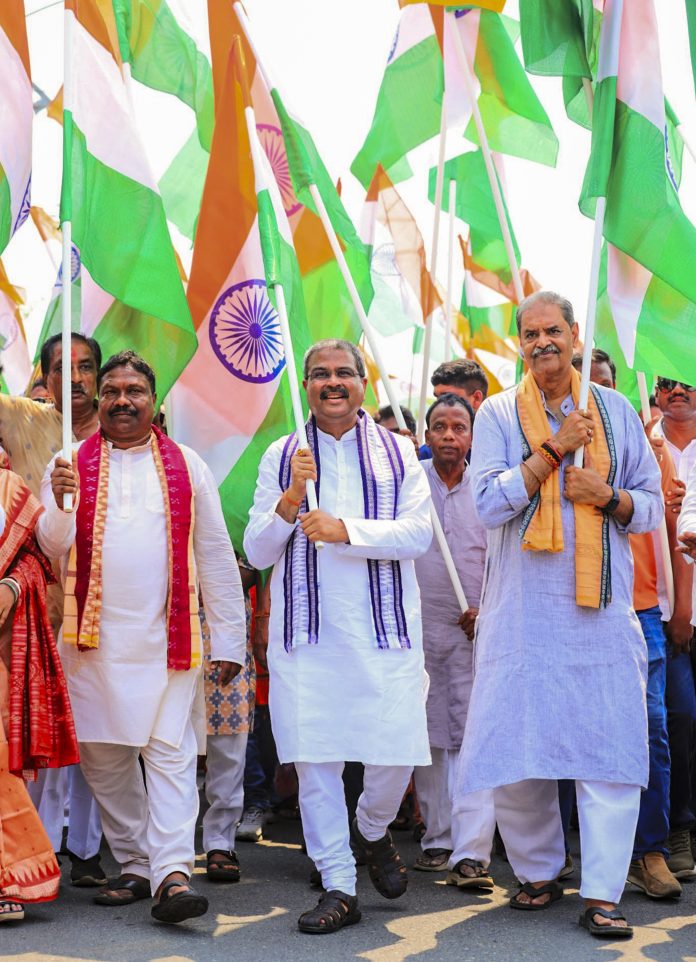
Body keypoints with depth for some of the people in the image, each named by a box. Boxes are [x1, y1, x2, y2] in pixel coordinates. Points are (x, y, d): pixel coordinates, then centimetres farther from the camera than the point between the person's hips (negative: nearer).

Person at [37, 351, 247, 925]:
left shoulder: (186, 466, 7)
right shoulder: (71, 464, 8)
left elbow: (216, 555, 7)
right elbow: (51, 546, 0)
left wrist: (229, 639, 4)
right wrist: (62, 503, -22)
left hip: (169, 638, -1)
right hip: (95, 638, 2)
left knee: (171, 752, -7)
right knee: (104, 757, 6)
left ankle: (172, 873, -8)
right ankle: (134, 865, 18)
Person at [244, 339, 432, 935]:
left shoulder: (397, 452, 8)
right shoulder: (281, 457, 9)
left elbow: (419, 533, -5)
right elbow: (257, 553, 5)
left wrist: (345, 529, -16)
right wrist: (290, 499, -12)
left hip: (384, 628, 0)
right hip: (306, 631, 1)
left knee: (395, 752, -3)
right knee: (314, 756, 1)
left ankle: (373, 831, 30)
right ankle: (338, 886, 15)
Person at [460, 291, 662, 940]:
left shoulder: (615, 411, 10)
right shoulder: (498, 414, 5)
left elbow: (651, 504, 11)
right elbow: (489, 503, -8)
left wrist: (609, 497, -10)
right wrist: (554, 449, -12)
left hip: (602, 608, 1)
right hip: (522, 611, -1)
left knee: (609, 749, -3)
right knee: (516, 745, 4)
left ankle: (601, 894, 5)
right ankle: (539, 873, 24)